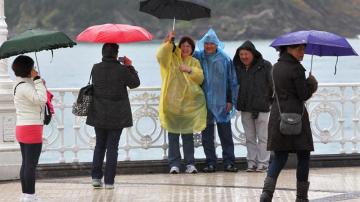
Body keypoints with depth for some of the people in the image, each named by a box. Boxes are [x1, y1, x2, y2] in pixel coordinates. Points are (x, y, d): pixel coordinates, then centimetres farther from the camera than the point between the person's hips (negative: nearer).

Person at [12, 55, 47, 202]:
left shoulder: (21, 84, 14)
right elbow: (41, 99, -26)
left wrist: (38, 84, 5)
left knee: (26, 164, 13)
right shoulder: (24, 86, -17)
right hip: (31, 129, -10)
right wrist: (37, 80, -19)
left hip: (23, 129, 10)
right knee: (31, 164, -6)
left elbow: (38, 99, 18)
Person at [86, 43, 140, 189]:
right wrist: (130, 66, 10)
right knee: (112, 147, 3)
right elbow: (135, 83, -1)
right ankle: (109, 181, 3)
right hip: (117, 116, -3)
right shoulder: (121, 70, -13)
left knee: (99, 145, 15)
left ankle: (96, 177, 8)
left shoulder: (96, 69, -3)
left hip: (99, 115, 3)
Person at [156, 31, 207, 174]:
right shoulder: (171, 58, 4)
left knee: (188, 135, 4)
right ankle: (174, 164, 1)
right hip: (172, 102, -2)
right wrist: (167, 42, -23)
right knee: (173, 135, -2)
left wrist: (190, 70, -14)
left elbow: (200, 78, 2)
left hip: (189, 102, 2)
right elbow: (160, 56, -16)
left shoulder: (194, 62, 13)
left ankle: (190, 164, 9)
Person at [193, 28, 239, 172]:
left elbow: (232, 81, 4)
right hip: (205, 103, 1)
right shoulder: (198, 58, 2)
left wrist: (230, 100, 1)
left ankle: (229, 162, 6)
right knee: (207, 134, 4)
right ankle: (210, 162, 10)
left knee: (225, 133, 2)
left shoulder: (224, 59, 2)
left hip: (221, 102, -1)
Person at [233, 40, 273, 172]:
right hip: (245, 108, 5)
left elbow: (272, 84, -6)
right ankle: (252, 163, 14)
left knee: (262, 137, 0)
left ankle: (263, 163, 4)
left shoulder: (265, 66, -6)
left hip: (261, 107, -5)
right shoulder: (238, 68, 8)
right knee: (250, 138, 9)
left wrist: (272, 101, -8)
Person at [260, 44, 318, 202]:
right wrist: (312, 83, 7)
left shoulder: (276, 67, 13)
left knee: (279, 157, 7)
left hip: (277, 115, 7)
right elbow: (304, 95, -11)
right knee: (303, 156, 6)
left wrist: (308, 86, 13)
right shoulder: (296, 68, -11)